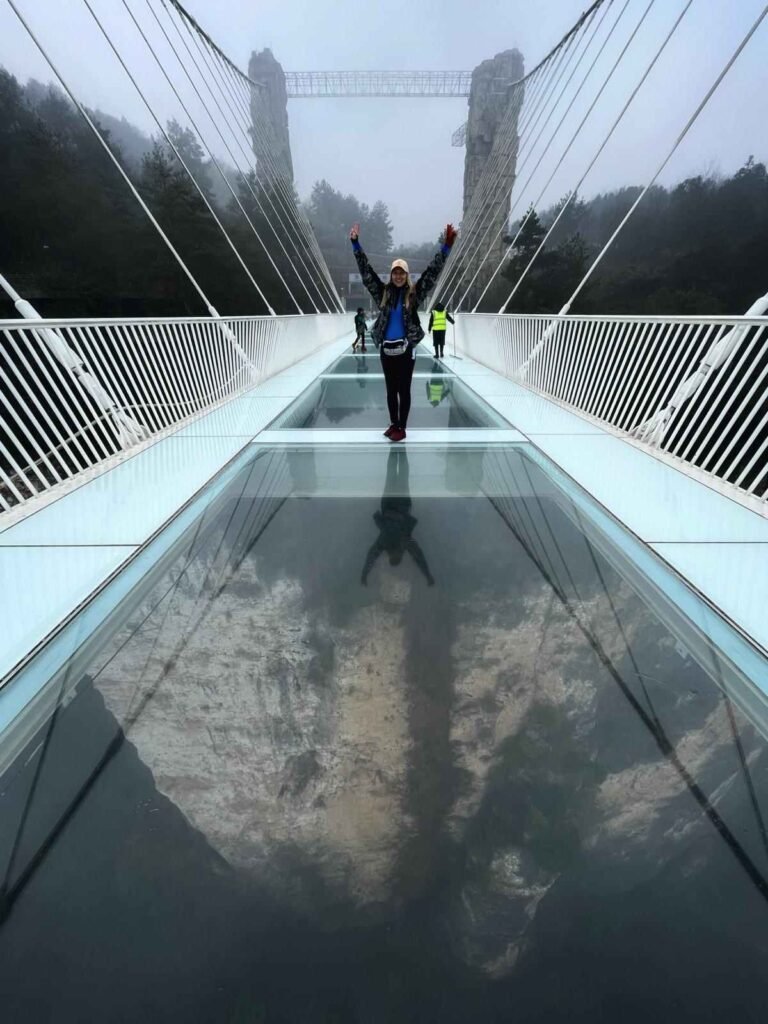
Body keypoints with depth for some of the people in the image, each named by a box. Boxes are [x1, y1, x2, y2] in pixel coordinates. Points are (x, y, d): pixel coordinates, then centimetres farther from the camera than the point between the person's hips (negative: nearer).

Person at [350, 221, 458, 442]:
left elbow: (432, 272, -5)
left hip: (406, 349, -2)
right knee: (391, 389, 11)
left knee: (404, 390, 3)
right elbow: (366, 271, 4)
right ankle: (393, 424, 23)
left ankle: (402, 428, 11)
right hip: (386, 349, 3)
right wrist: (356, 244, -2)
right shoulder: (383, 292, 5)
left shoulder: (414, 293, 0)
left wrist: (446, 246, -13)